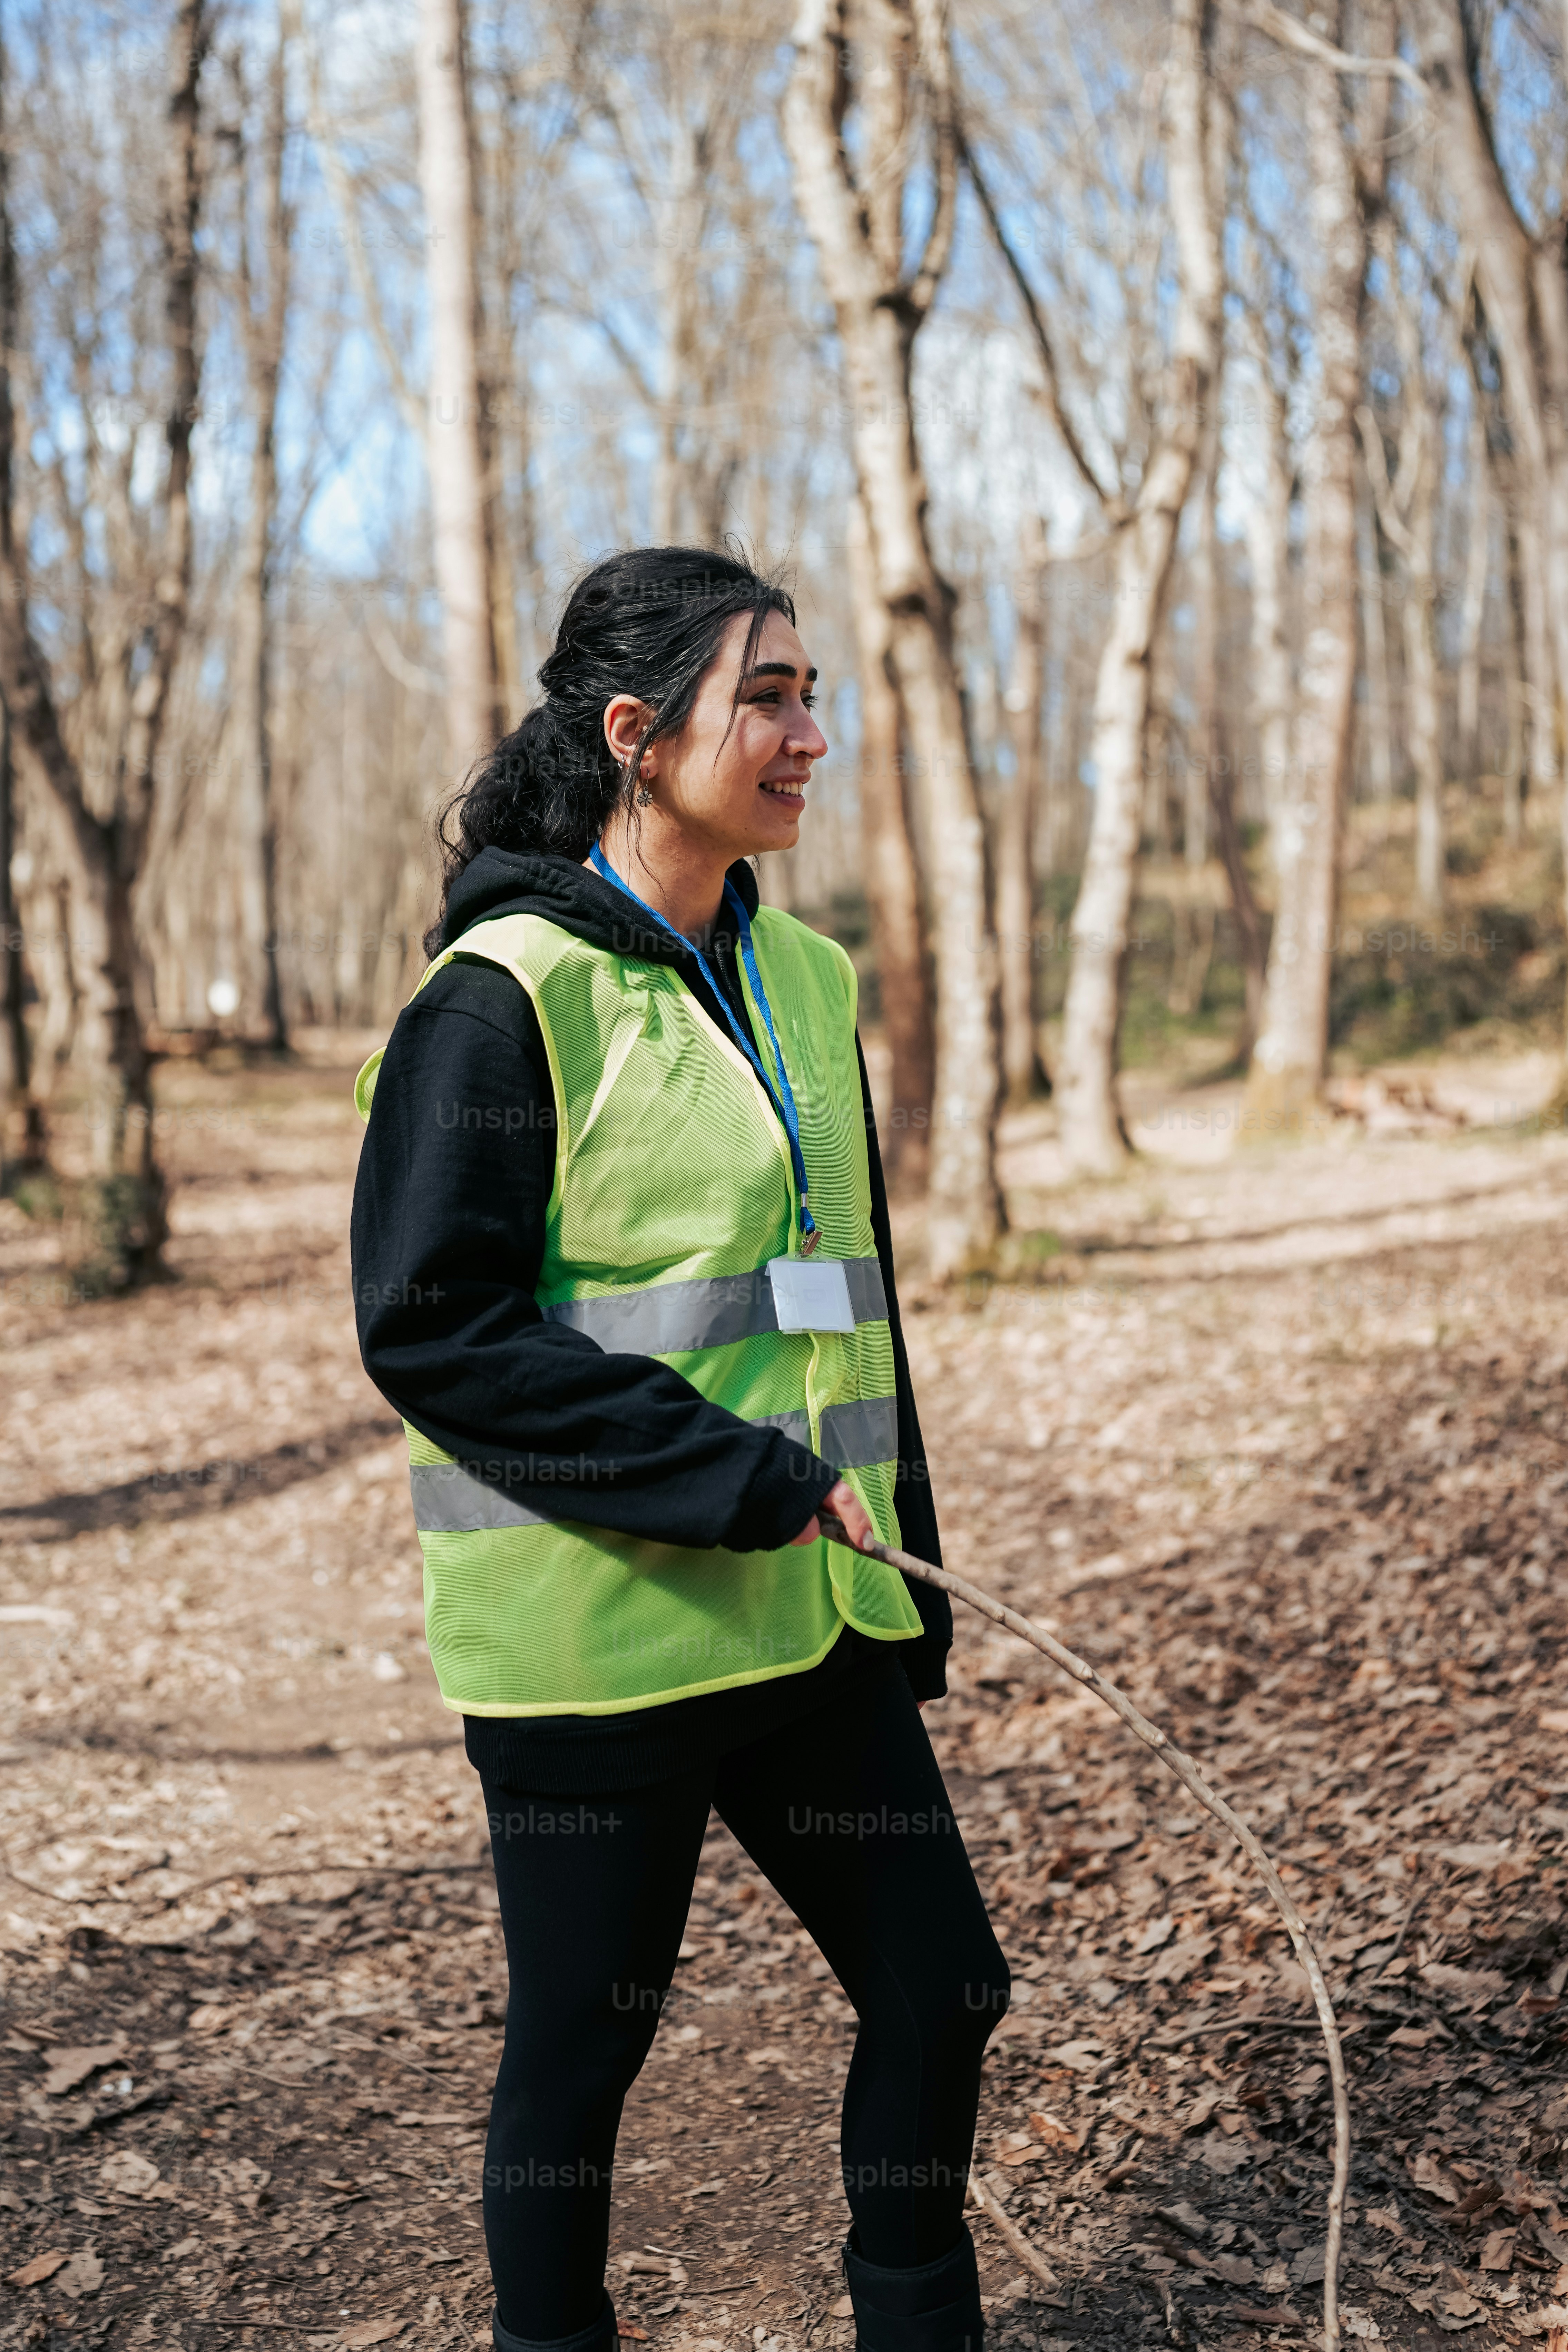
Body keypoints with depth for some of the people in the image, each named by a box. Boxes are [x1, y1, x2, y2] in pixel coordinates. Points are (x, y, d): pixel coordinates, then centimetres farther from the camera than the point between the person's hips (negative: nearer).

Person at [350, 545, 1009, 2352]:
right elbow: (428, 1323, -18)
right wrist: (738, 1482, -20)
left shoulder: (801, 980, 10)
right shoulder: (505, 994, -12)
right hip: (597, 1625, -6)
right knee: (582, 2039, 10)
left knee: (942, 1989, 12)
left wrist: (897, 1570, 16)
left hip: (806, 1613, 7)